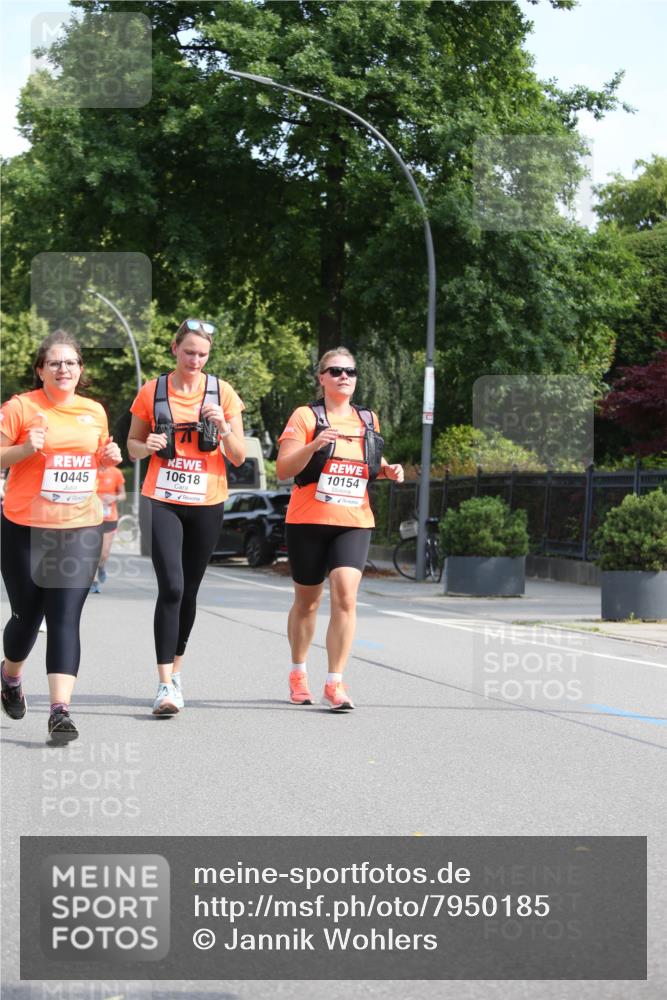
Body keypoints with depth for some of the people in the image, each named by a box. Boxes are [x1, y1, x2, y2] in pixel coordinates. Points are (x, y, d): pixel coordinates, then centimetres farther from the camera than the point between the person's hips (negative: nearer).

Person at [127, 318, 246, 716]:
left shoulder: (222, 392, 2)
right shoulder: (153, 391, 1)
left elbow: (238, 458, 3)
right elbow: (133, 444, 11)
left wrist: (223, 426, -16)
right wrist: (148, 446, -12)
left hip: (207, 504, 2)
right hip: (162, 502, -2)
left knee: (189, 591, 11)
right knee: (171, 587, -16)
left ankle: (176, 670, 29)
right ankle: (166, 684, -17)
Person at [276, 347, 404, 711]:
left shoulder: (368, 420, 10)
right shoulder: (306, 416, -3)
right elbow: (283, 469, -10)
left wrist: (387, 470, 6)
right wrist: (314, 445, -25)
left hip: (354, 522, 2)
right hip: (308, 521, -2)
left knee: (345, 595, -16)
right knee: (307, 601, 11)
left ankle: (334, 683, -13)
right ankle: (298, 673, 33)